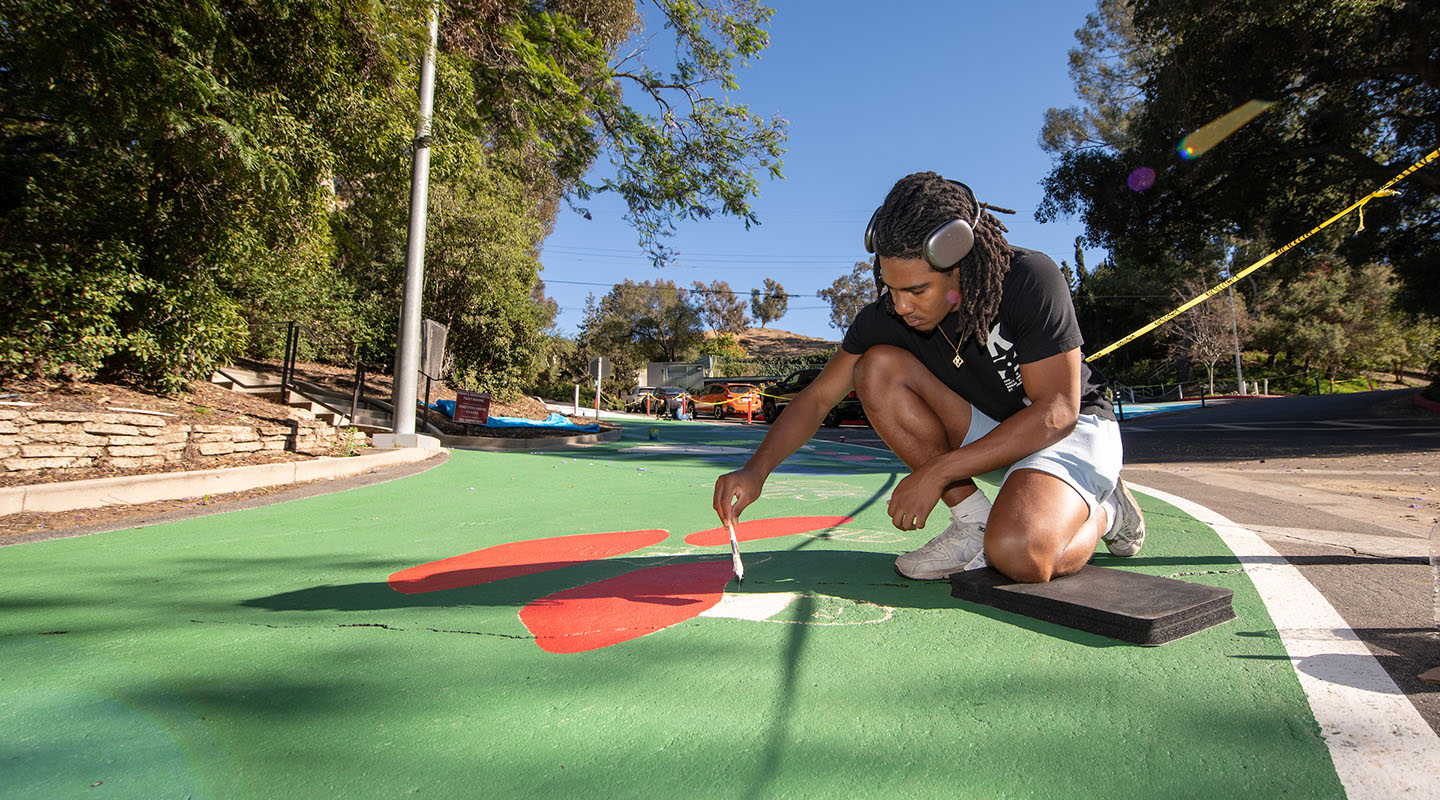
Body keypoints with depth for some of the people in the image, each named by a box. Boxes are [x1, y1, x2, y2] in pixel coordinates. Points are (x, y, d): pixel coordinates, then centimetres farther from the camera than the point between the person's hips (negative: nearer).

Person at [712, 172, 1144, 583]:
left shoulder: (1031, 279, -27)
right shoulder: (888, 315, -15)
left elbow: (1056, 413, -26)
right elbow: (818, 396, -10)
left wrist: (936, 472, -30)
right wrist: (756, 469, -27)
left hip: (1076, 429, -5)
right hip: (988, 430, 5)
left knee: (1018, 553, -35)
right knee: (878, 366, -20)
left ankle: (1101, 512, 2)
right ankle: (975, 522, -12)